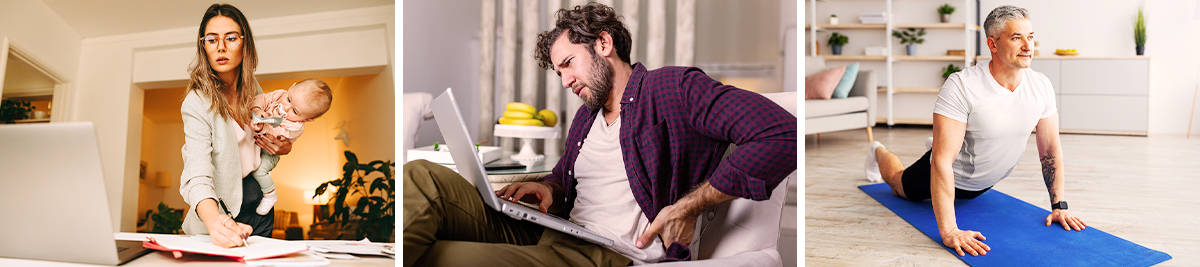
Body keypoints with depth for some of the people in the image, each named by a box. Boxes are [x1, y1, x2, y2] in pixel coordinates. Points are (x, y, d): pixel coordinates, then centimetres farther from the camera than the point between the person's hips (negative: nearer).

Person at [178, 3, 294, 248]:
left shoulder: (252, 88, -2)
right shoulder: (197, 104, -21)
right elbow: (198, 177, -33)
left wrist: (284, 147, -7)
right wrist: (215, 222, -52)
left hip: (260, 209, 6)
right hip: (225, 213, -6)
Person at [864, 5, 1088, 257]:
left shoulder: (1041, 86, -21)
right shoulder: (962, 86, -39)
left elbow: (1050, 149, -8)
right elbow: (943, 161, -42)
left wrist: (1059, 206, -11)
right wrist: (948, 231, -46)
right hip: (953, 177, -5)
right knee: (900, 185, 23)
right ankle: (879, 153, 53)